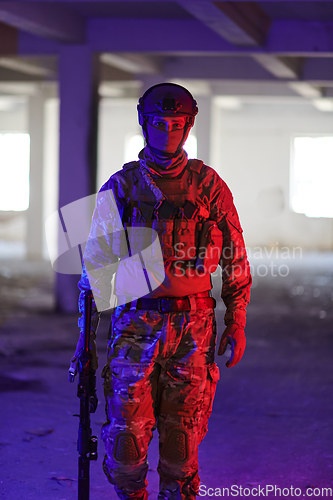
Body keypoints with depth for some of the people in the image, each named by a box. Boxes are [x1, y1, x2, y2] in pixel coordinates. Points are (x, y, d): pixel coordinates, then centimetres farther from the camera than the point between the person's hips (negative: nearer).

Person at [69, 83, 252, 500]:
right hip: (135, 324, 0)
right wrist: (86, 336, 7)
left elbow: (235, 260, 9)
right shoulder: (119, 188, 6)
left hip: (193, 326, 0)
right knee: (126, 438, -2)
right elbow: (95, 266, 9)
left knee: (182, 439, 3)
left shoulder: (208, 186, 5)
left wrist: (237, 324, 4)